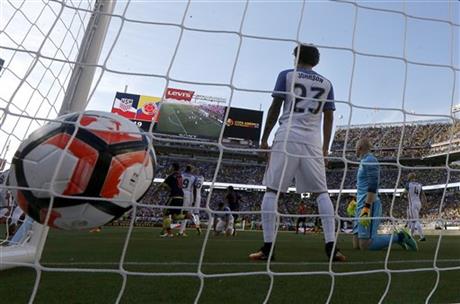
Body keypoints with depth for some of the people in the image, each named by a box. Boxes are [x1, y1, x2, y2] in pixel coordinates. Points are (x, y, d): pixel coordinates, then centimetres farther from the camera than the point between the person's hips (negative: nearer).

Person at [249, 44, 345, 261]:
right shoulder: (326, 83, 16)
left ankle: (267, 247, -4)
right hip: (313, 141, 3)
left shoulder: (286, 75, 8)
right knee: (321, 193, 8)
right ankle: (331, 246, 2)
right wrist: (325, 147, 20)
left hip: (287, 138, -3)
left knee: (271, 190, 1)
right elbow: (329, 117, 14)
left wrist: (264, 138, 7)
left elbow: (275, 108, 2)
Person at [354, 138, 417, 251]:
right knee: (356, 245, 5)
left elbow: (372, 186, -18)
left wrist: (366, 208, -24)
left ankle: (399, 236, 0)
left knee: (365, 245, -16)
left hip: (369, 205, -10)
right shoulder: (364, 161, 23)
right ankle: (396, 237, 15)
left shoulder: (370, 160, -8)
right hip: (362, 206, 10)